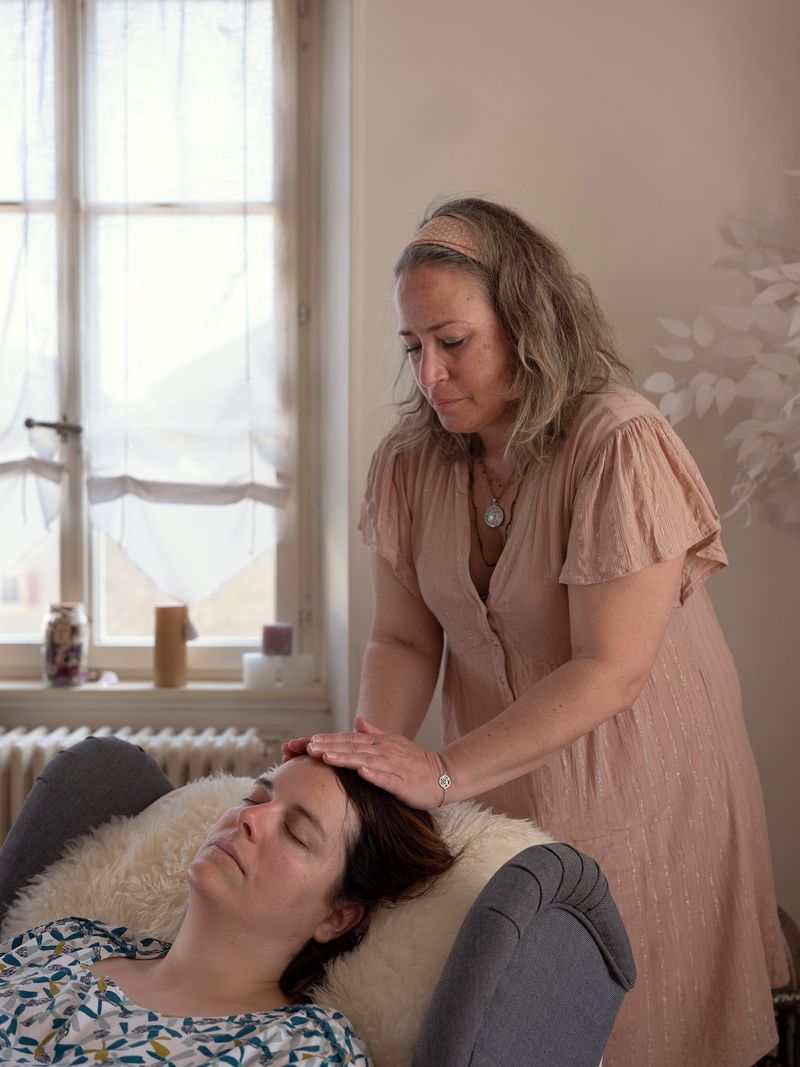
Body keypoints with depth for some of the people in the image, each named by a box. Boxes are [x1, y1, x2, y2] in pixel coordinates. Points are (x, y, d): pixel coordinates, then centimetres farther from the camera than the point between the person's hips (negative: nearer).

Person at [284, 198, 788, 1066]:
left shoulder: (621, 448, -22)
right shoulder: (410, 460, -3)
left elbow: (610, 671, -25)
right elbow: (404, 639, -1)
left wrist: (443, 772, -30)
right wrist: (372, 749, -21)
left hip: (637, 797, -4)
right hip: (496, 798, 5)